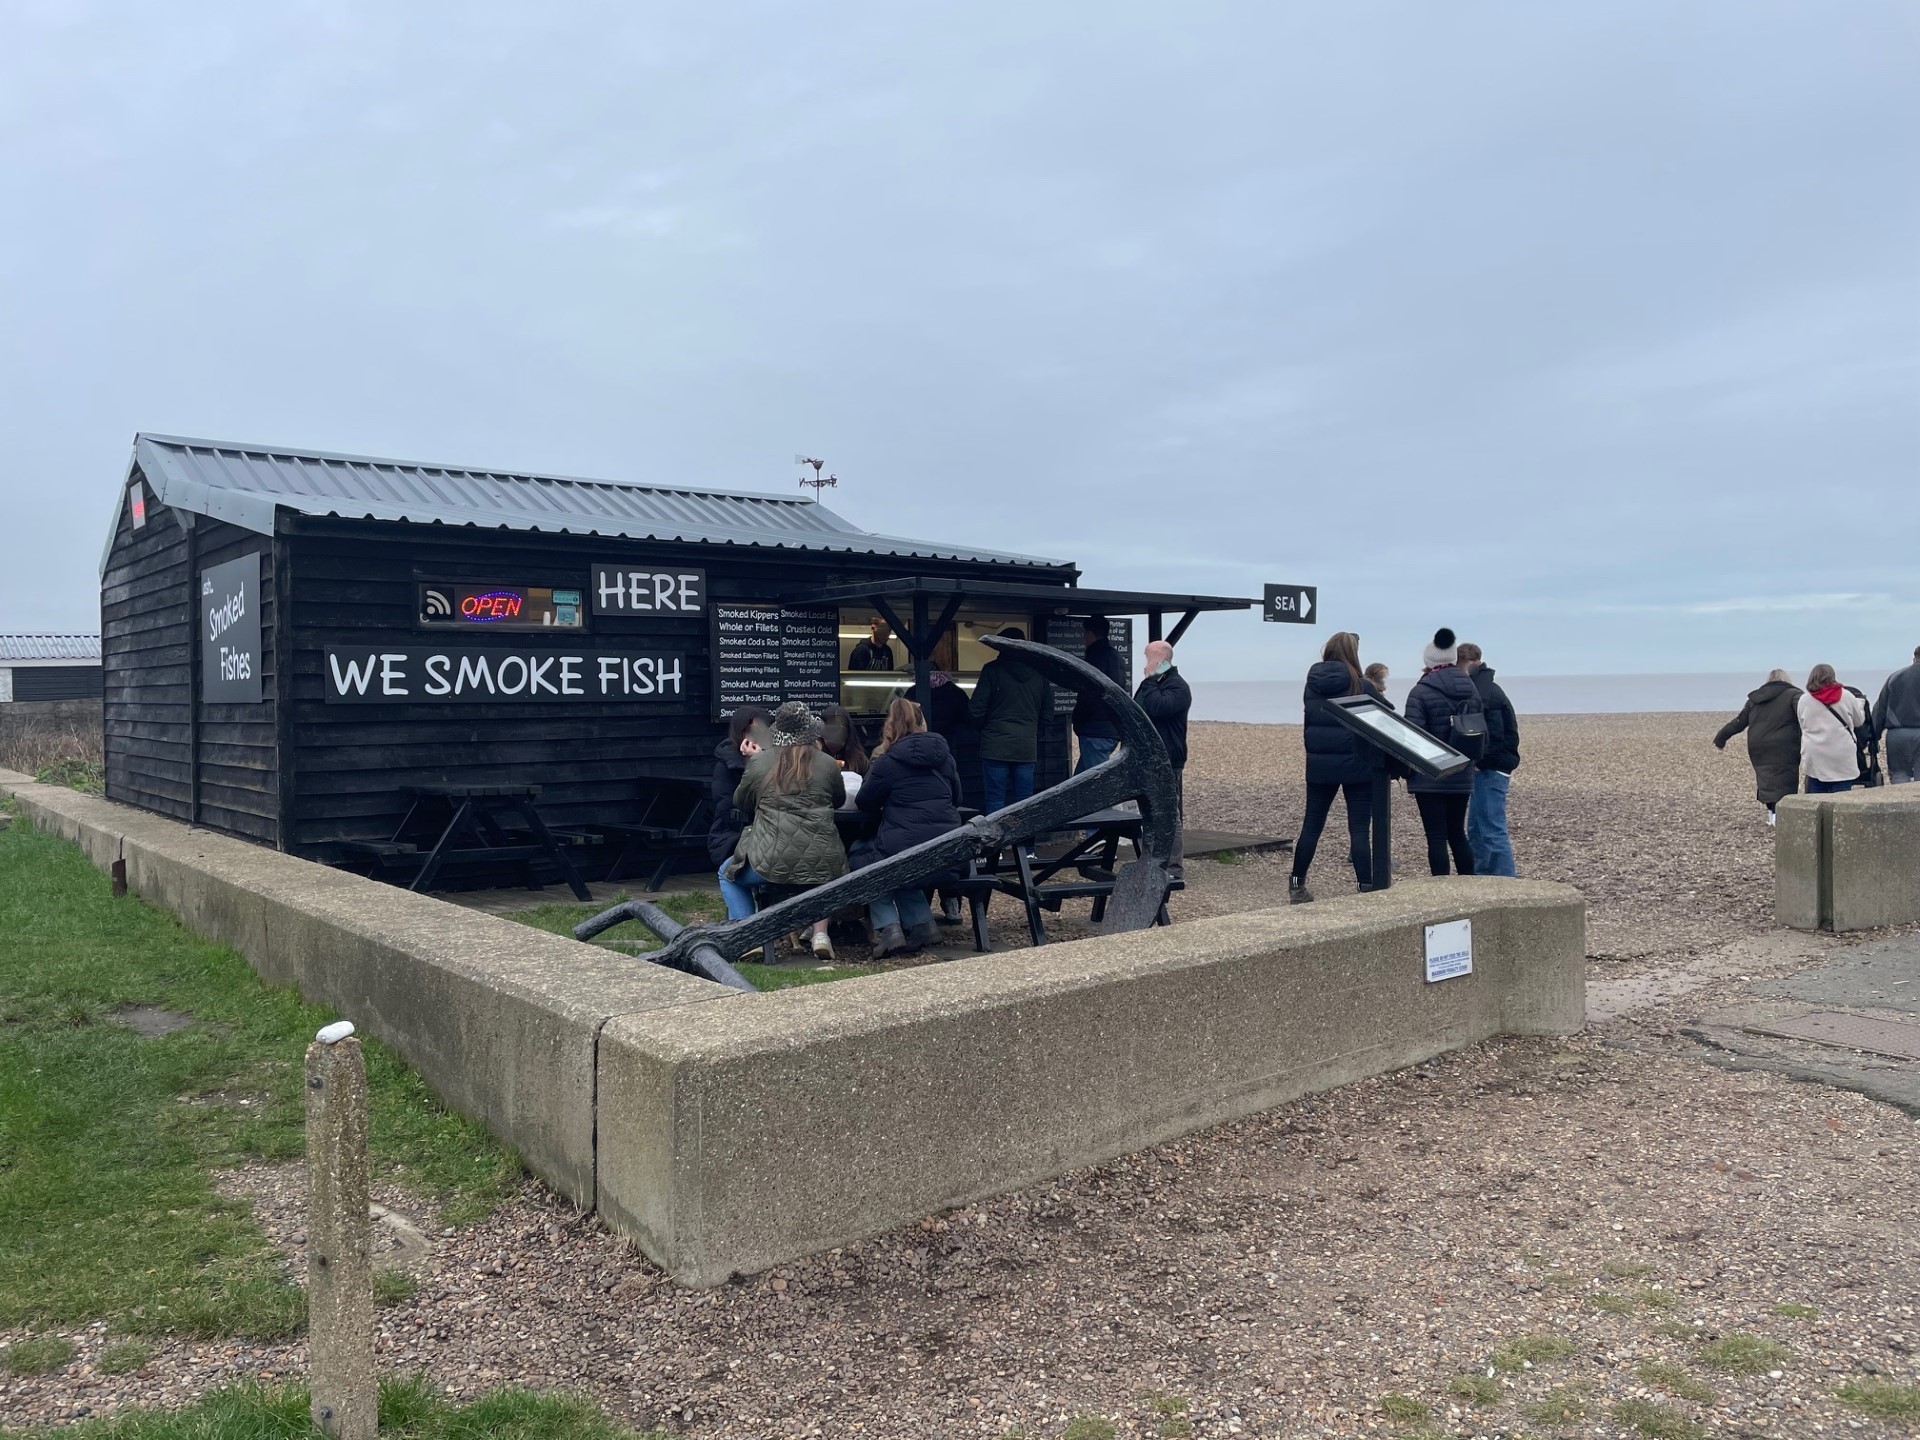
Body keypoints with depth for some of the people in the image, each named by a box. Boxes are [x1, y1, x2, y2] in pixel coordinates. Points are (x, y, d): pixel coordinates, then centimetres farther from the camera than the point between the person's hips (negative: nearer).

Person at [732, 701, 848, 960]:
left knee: (728, 873, 26)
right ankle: (820, 933, 13)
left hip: (772, 861, -2)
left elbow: (740, 801, 15)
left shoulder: (759, 762, -1)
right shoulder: (827, 764, 3)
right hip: (821, 860, 2)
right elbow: (840, 800, 21)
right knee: (819, 879, 37)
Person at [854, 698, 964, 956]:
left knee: (859, 856, 22)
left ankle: (888, 928, 5)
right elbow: (956, 798, 20)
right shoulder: (944, 755, 9)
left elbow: (864, 803, 4)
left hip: (904, 852, -6)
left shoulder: (888, 761, -6)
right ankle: (920, 923, 16)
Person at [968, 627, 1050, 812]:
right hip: (1027, 746, 3)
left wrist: (983, 729, 13)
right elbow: (1047, 711, 11)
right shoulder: (1038, 673, 6)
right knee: (1025, 801, 8)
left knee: (994, 801, 0)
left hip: (996, 746, -3)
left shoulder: (992, 670, -5)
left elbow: (976, 710, -6)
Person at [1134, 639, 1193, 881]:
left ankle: (1174, 870, -2)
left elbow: (1158, 707, -29)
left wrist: (1151, 681, -18)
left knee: (1169, 817, -6)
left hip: (1166, 763, -9)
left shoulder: (1177, 687, -9)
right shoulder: (1149, 686, 18)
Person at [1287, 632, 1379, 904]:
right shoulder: (1363, 687, -10)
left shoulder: (1312, 685, 4)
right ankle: (1366, 888, 0)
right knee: (1359, 829, 0)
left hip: (1319, 766, 4)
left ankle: (1297, 887, 18)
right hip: (1356, 766, -4)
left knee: (1311, 825, 11)